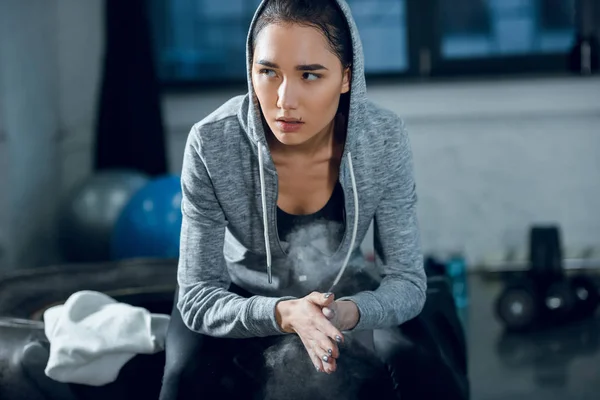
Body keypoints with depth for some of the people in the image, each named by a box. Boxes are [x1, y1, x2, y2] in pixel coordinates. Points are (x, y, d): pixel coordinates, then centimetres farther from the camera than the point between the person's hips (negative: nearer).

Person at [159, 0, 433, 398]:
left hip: (343, 297, 2)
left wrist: (347, 313, -41)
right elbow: (198, 297, -24)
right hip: (238, 299, -1)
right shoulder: (212, 144, -30)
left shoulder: (384, 139, -25)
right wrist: (284, 314, -45)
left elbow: (407, 281, -17)